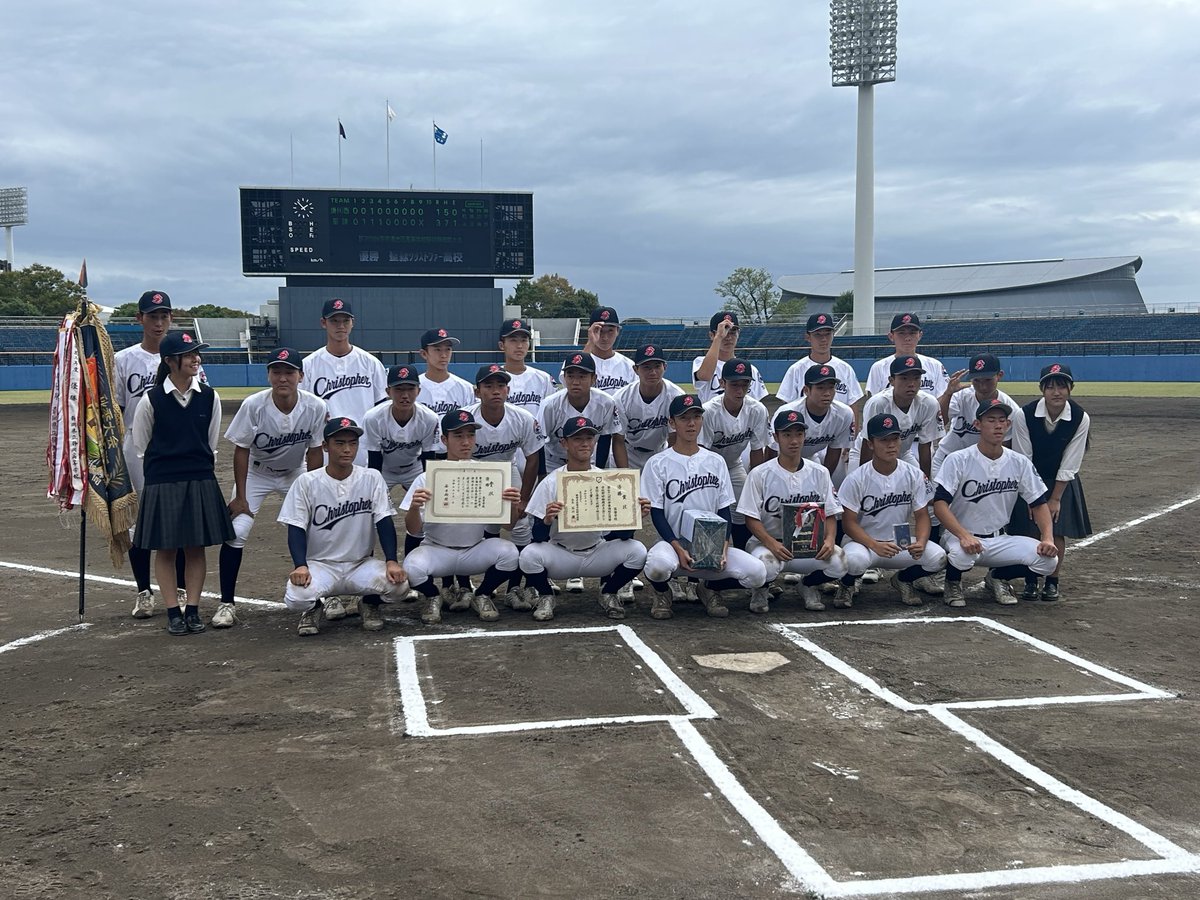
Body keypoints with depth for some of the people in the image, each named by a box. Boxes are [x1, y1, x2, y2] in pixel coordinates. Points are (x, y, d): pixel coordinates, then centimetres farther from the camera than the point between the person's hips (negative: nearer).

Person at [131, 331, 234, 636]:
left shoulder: (209, 397, -1)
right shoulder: (152, 399, -8)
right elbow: (140, 445, 4)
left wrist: (200, 469, 12)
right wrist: (160, 472, 11)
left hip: (201, 482, 2)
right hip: (161, 483, -2)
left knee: (196, 548, 6)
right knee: (165, 549, 4)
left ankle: (193, 610, 14)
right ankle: (173, 612, 12)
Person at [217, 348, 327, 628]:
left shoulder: (316, 407, -24)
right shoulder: (253, 405, -27)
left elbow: (314, 452, -12)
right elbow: (241, 451, -16)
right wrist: (240, 497, -15)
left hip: (296, 473, 1)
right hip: (256, 473, -1)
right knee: (235, 531, -14)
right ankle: (227, 603, -2)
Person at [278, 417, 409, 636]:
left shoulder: (372, 479, -1)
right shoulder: (307, 482, -4)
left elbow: (384, 522, -5)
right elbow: (296, 528, -5)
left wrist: (392, 561, -19)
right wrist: (301, 566, -22)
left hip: (361, 565, 1)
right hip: (320, 565, -1)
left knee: (398, 583, -28)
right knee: (297, 597, -33)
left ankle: (370, 603, 9)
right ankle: (314, 608, 7)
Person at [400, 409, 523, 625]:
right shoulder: (427, 479, -8)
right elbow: (413, 530, -10)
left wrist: (512, 504, -27)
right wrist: (414, 507, -32)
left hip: (476, 550, 1)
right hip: (437, 550, -1)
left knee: (509, 552, -27)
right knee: (413, 565, -33)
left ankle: (481, 596, 3)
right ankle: (433, 598, 4)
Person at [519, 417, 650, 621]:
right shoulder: (551, 483, -9)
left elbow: (622, 533, -5)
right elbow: (538, 537, -14)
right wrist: (546, 521, -37)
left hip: (598, 554, 2)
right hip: (560, 556, -2)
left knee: (637, 551, -23)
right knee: (529, 554, -31)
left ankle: (608, 592, 7)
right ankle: (545, 596, 2)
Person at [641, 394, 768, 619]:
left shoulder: (715, 462, 10)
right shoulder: (658, 464, 0)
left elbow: (724, 511, 8)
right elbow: (656, 514, -5)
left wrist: (723, 548, -9)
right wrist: (679, 549, -18)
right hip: (673, 543, -3)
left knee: (756, 574, -21)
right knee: (658, 565, -39)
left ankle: (710, 588, 12)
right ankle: (662, 593, 1)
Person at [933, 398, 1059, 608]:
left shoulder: (1020, 463, 0)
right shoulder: (958, 460, -12)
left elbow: (1039, 503, 4)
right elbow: (940, 503, -20)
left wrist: (1048, 538, -14)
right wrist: (964, 536, -35)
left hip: (999, 540, 4)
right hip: (959, 535, -4)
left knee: (1048, 559, -18)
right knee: (963, 554, -39)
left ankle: (997, 577, 11)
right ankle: (953, 583, -1)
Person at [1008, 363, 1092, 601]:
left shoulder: (1080, 418, -19)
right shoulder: (1024, 415, -22)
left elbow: (1069, 465, -14)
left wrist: (1055, 498, -12)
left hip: (1062, 482, 1)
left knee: (1058, 531, -5)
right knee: (1027, 531, -6)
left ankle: (1052, 582, 10)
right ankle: (1030, 581, 9)